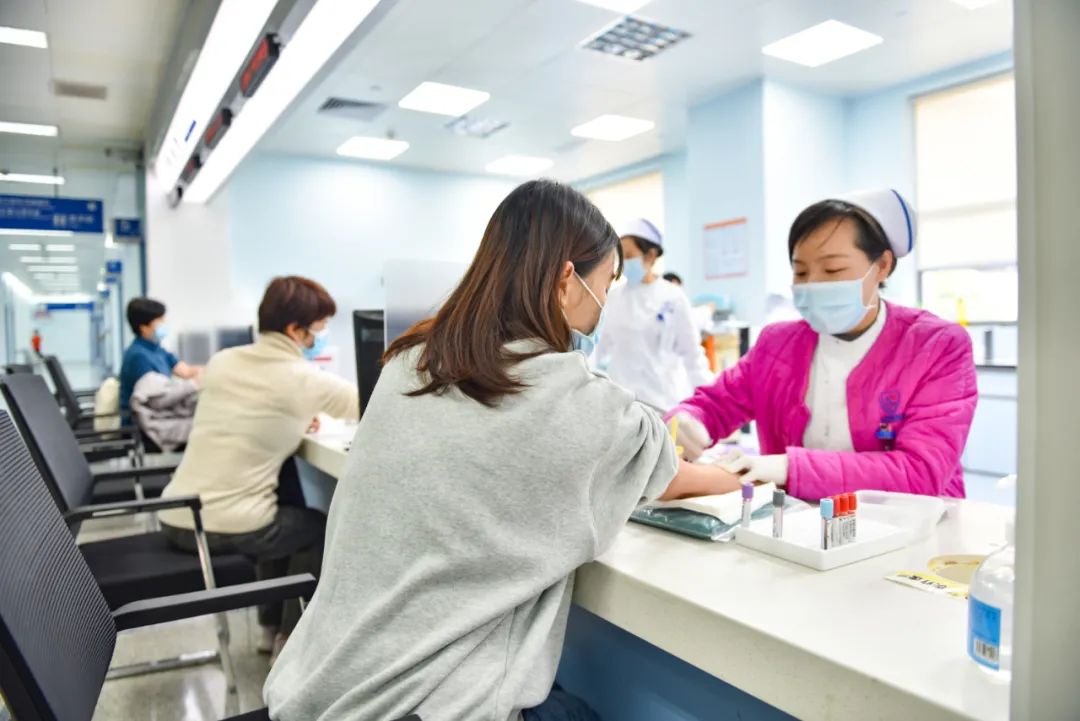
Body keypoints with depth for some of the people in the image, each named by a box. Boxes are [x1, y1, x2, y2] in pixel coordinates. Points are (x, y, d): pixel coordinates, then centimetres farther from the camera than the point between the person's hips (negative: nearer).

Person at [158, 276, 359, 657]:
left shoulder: (222, 361, 7)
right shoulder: (301, 379, -11)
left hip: (175, 519, 7)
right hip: (228, 527, -6)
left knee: (285, 516, 31)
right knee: (318, 526, 22)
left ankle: (272, 625, 40)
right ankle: (290, 637, 29)